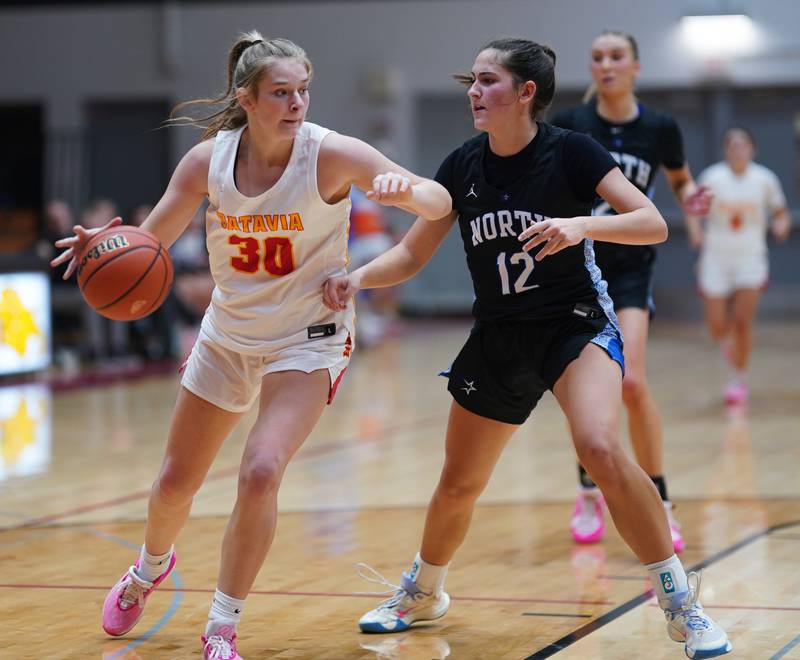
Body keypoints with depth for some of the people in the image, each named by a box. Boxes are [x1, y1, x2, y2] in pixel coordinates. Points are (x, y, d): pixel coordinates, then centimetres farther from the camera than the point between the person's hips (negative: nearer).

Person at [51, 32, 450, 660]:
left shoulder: (331, 154, -22)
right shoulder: (208, 159, -13)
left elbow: (440, 202, -27)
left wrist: (406, 190, -50)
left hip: (307, 338, -4)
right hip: (228, 336, 4)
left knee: (261, 472, -25)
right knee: (175, 483, 14)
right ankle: (151, 566, 50)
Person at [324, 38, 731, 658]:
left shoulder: (570, 152, -13)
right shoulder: (463, 166, -1)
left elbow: (654, 223, -17)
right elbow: (412, 253, 5)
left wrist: (582, 224, -34)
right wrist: (358, 277, -14)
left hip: (577, 323, -4)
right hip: (499, 339, 5)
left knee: (600, 449, -31)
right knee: (458, 486, 12)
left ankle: (679, 600, -16)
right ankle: (424, 593, 43)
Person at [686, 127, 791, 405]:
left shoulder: (765, 179, -6)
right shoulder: (713, 177, -8)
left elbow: (781, 212, 6)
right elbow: (693, 209, 1)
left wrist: (782, 225, -16)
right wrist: (695, 231, -19)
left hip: (750, 257, 0)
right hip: (716, 257, 1)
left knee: (742, 322, -12)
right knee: (717, 328, 0)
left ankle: (739, 380, 7)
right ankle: (728, 342, 40)